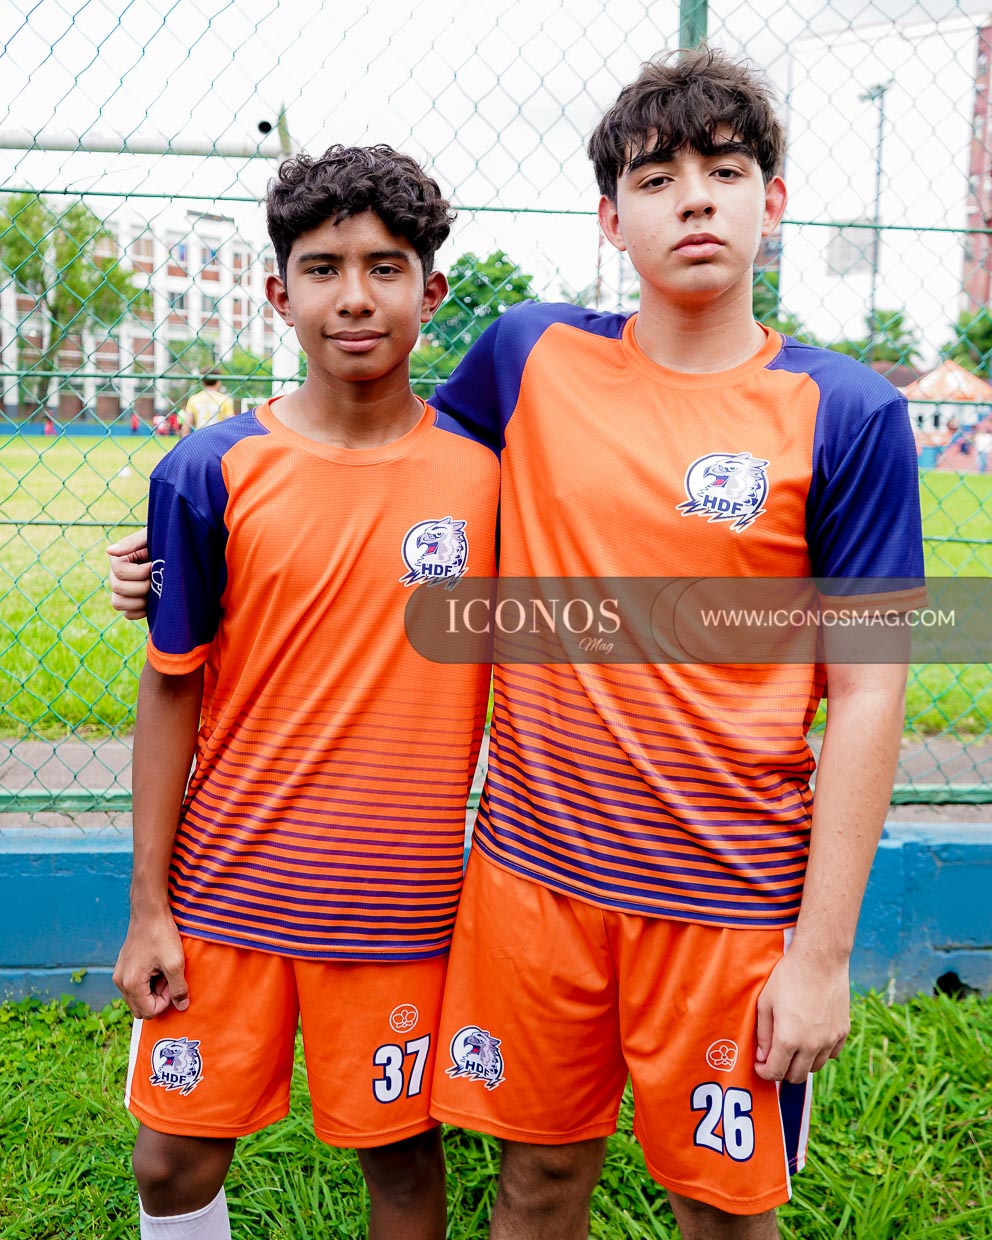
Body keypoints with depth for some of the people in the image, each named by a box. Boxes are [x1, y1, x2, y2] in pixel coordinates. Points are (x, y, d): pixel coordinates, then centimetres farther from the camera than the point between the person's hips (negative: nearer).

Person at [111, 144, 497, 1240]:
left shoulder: (486, 471, -5)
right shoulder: (211, 473, -6)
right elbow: (170, 691, -1)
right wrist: (147, 906, 0)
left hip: (401, 900, 0)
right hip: (226, 891, 1)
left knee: (400, 1151, 14)